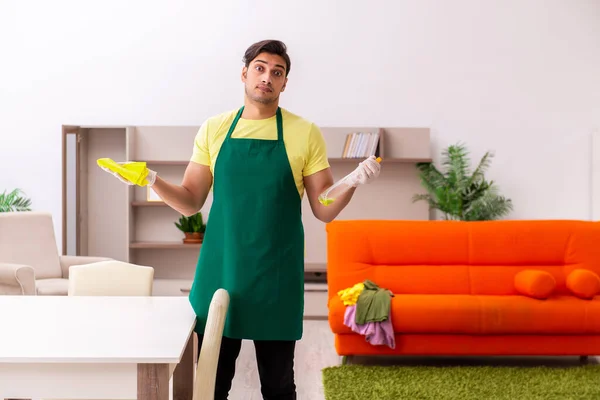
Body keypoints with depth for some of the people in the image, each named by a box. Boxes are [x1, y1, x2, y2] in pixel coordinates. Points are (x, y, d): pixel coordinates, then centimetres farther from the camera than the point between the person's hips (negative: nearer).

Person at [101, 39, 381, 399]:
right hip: (219, 272, 2)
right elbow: (191, 203, 7)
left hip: (277, 277, -1)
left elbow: (324, 211, 0)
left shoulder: (305, 133, 0)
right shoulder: (214, 129, 6)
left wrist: (354, 182, -18)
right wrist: (153, 181, -9)